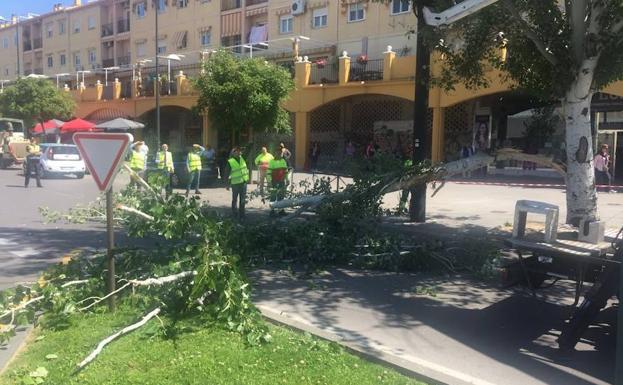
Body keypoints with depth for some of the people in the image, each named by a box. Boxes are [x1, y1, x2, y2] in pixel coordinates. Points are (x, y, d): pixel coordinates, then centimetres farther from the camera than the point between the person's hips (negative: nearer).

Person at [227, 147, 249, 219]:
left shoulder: (242, 158, 4)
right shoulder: (230, 162, -11)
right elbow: (227, 174, -8)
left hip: (243, 182, 5)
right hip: (235, 183, -5)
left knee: (243, 199, 9)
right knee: (235, 199, 8)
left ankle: (241, 214, 18)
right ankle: (234, 213, 20)